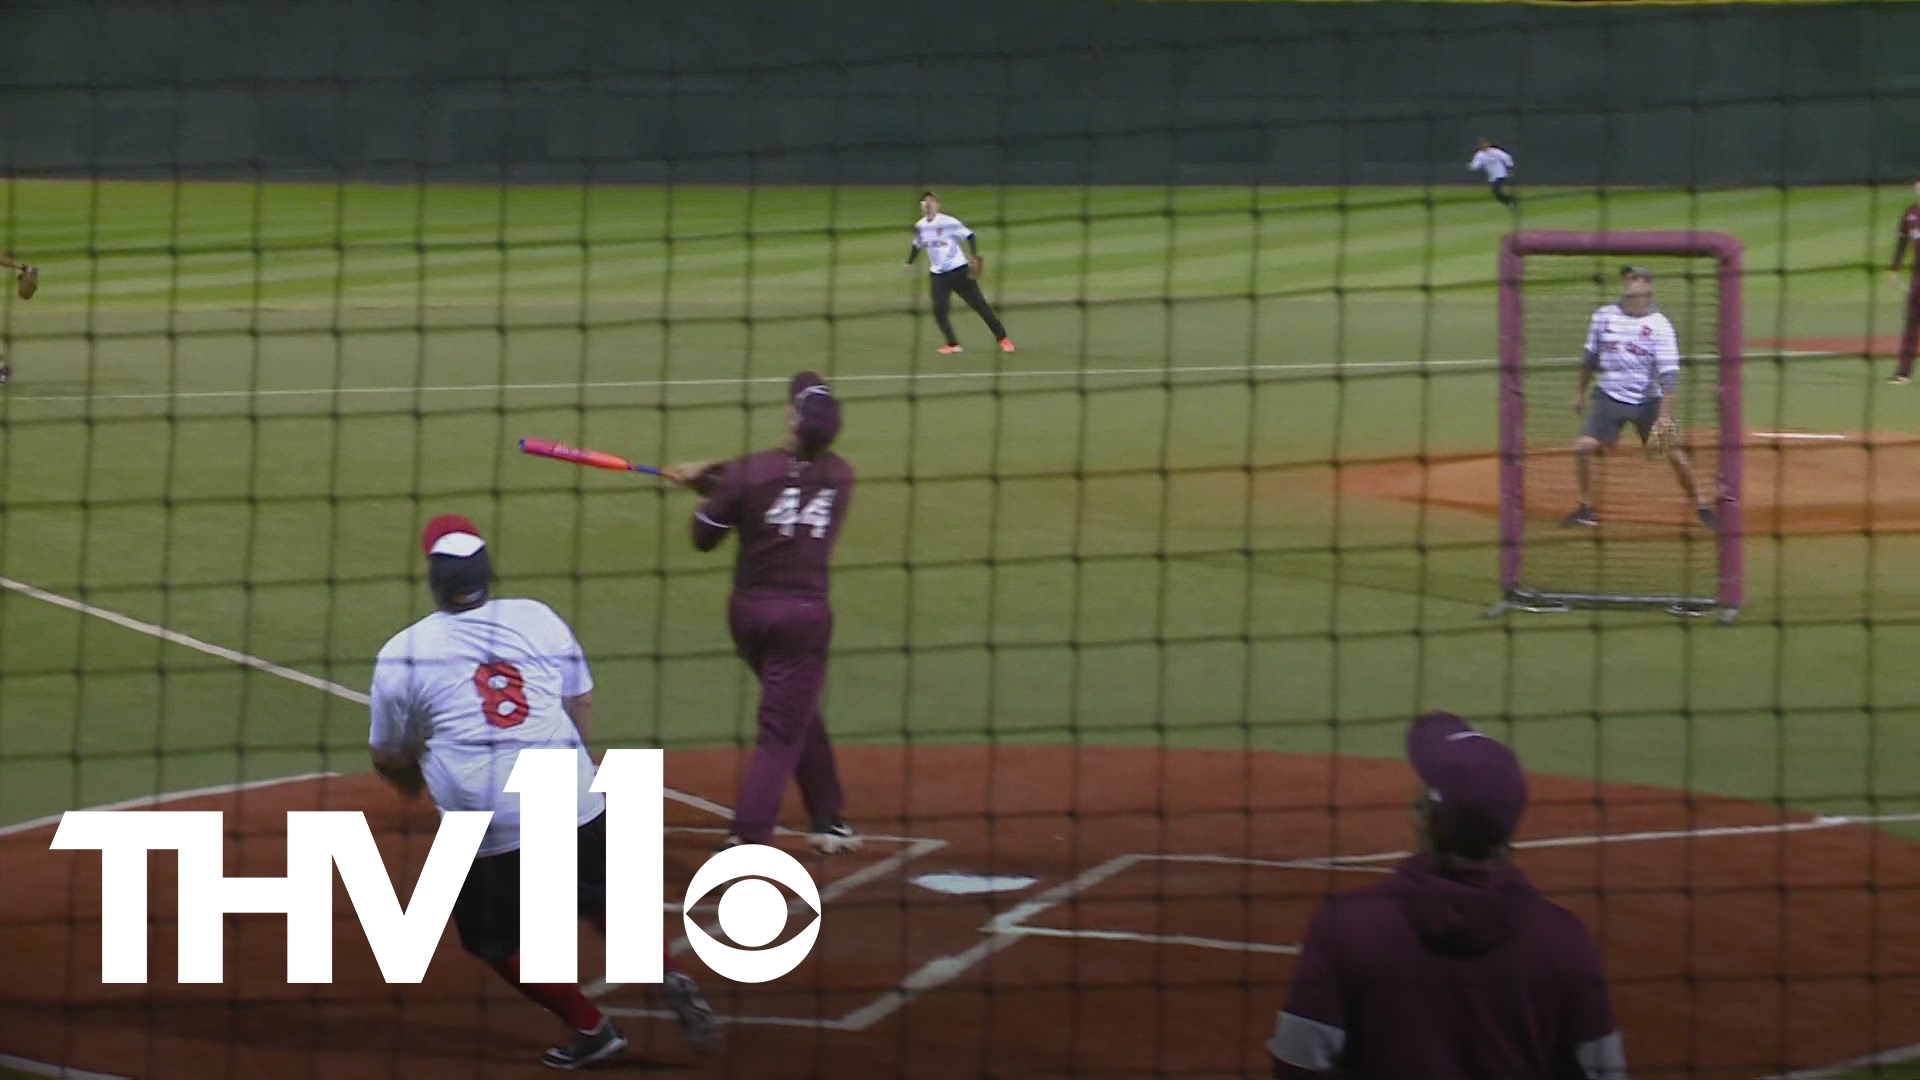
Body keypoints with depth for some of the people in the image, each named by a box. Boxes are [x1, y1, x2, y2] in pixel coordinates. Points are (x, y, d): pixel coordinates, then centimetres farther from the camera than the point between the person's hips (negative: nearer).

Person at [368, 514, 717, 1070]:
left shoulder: (401, 654, -1)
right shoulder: (538, 618, 7)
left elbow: (389, 759, 10)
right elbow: (583, 716, 12)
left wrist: (412, 779, 33)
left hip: (489, 828, -3)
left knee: (497, 939, 18)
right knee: (603, 897, 25)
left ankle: (590, 1028, 15)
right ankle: (671, 976, 6)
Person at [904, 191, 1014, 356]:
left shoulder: (949, 222, -13)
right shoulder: (920, 227, 4)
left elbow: (969, 236, -10)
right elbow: (917, 245, 23)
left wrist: (975, 257, -19)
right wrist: (909, 262, 19)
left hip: (959, 270, -5)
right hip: (938, 274, 5)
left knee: (979, 304, -3)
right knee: (939, 310, -9)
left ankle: (1002, 338, 5)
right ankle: (952, 344, 6)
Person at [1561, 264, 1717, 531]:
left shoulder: (1659, 325, -11)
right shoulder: (1605, 316, 0)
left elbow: (1669, 372, -16)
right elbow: (1590, 357, 14)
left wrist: (1665, 415, -26)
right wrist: (1580, 393, 18)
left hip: (1648, 401, -3)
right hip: (1609, 398, 3)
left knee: (1675, 453, -8)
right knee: (1583, 446, -13)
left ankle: (1701, 506, 10)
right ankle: (1586, 507, 4)